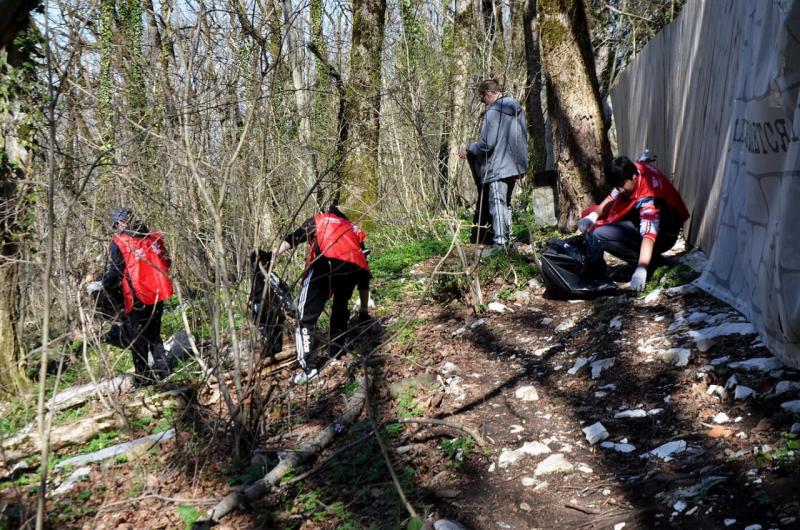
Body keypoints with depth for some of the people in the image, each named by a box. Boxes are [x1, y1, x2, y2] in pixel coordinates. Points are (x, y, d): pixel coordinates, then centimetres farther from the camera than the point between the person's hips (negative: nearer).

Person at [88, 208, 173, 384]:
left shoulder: (119, 243, -9)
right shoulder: (154, 238, 5)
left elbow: (113, 274, -9)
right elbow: (165, 263, 12)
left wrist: (100, 285, 8)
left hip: (137, 299, -5)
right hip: (158, 296, 5)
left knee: (137, 339, 9)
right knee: (154, 335, 21)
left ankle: (143, 377, 14)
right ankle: (162, 369, 16)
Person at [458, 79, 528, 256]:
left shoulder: (493, 111, -14)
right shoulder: (518, 109, 11)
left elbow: (487, 143, -18)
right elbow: (522, 137, 18)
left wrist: (468, 149, -3)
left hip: (498, 166, -8)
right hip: (514, 166, 8)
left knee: (497, 203, -4)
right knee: (506, 203, 16)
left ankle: (499, 242, -6)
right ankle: (507, 241, 19)